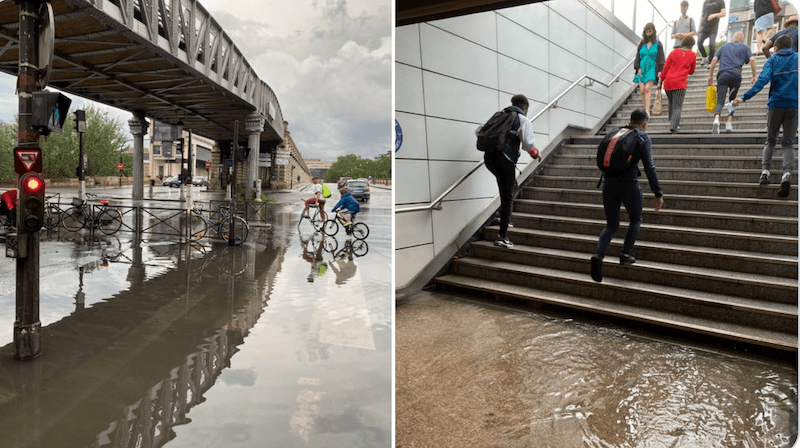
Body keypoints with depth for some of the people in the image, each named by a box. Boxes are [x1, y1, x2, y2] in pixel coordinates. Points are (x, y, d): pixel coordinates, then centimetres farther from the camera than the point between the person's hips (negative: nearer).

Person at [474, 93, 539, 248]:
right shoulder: (524, 121, 6)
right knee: (507, 198, 0)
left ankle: (505, 219, 28)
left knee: (510, 184, 30)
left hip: (489, 156, 6)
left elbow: (478, 131, 16)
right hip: (504, 160, -6)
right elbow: (528, 144, -7)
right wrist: (535, 153, 13)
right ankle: (502, 237, -3)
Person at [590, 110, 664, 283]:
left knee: (611, 225, 11)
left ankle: (598, 255, -12)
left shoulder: (615, 133, 12)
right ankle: (625, 254, 16)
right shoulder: (642, 137, -3)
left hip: (609, 184, 4)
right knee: (635, 220, 23)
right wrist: (658, 193, -8)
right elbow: (649, 167, -10)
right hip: (628, 184, -4)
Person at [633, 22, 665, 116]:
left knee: (647, 89, -19)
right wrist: (638, 68, 2)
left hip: (652, 69, -4)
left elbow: (661, 59, 3)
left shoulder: (658, 44, 5)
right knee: (642, 90, -7)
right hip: (642, 69, 4)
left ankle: (647, 111, -27)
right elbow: (637, 57, 15)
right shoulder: (642, 44, 13)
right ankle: (646, 110, 3)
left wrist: (660, 70, -7)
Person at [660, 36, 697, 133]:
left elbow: (665, 68, 6)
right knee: (677, 107, -3)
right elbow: (691, 71, 17)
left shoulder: (674, 52, 9)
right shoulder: (692, 55, 7)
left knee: (671, 104, 20)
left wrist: (661, 80, 12)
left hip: (668, 82, 3)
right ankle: (673, 127, -15)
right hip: (680, 83, -2)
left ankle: (672, 122, 23)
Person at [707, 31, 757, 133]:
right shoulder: (745, 47, 18)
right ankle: (729, 123, 10)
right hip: (736, 76, 0)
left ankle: (716, 120, -35)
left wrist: (710, 76, 16)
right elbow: (752, 60, 5)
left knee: (720, 101, -8)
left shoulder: (724, 47, 24)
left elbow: (714, 60, 14)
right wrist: (754, 76, 9)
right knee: (732, 100, 18)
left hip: (723, 75, 0)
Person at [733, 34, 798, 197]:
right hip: (794, 105, 1)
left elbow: (762, 80, -12)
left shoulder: (772, 60, 4)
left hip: (776, 104, -1)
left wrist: (744, 98, -18)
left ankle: (765, 170, -4)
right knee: (788, 143, 4)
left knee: (770, 140, 14)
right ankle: (787, 173, -18)